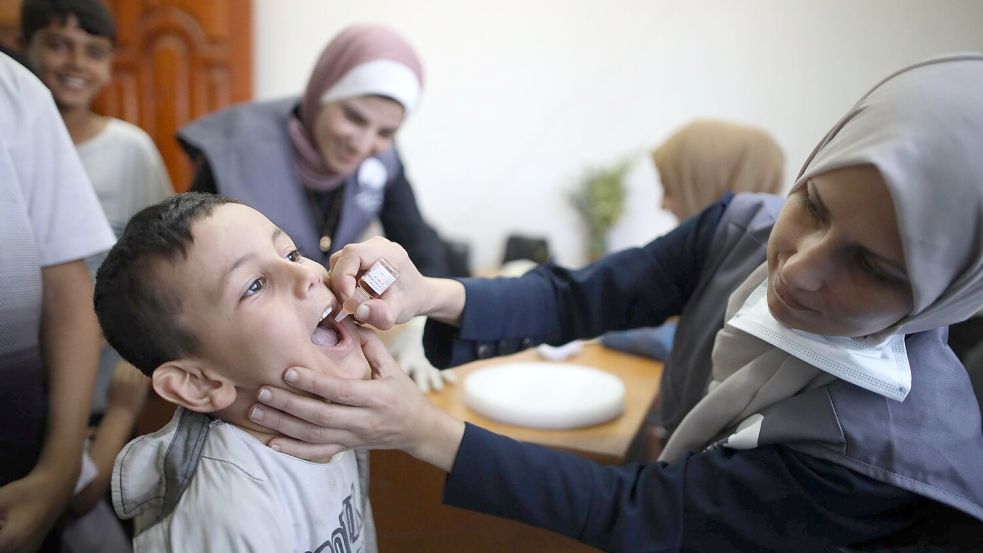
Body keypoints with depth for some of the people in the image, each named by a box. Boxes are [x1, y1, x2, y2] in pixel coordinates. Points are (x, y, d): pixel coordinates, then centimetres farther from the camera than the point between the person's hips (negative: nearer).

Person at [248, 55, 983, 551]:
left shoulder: (903, 445, -33)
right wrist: (431, 296, -36)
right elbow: (576, 299, -17)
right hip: (686, 490, 4)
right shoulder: (747, 228, -19)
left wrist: (422, 431, -35)